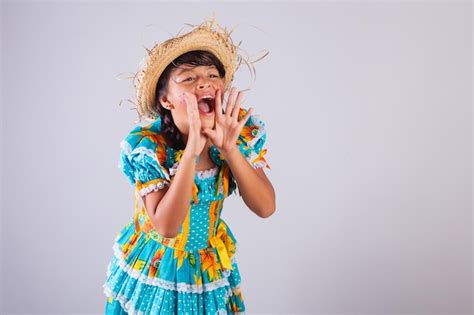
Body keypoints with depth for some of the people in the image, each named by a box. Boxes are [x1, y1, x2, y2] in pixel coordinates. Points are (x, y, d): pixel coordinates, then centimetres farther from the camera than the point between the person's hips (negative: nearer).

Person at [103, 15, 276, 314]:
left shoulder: (243, 131, -15)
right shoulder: (146, 146, -25)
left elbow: (266, 207, -17)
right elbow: (166, 226, -28)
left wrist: (229, 148, -30)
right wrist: (191, 152, -38)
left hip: (212, 264, 3)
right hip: (154, 265, -3)